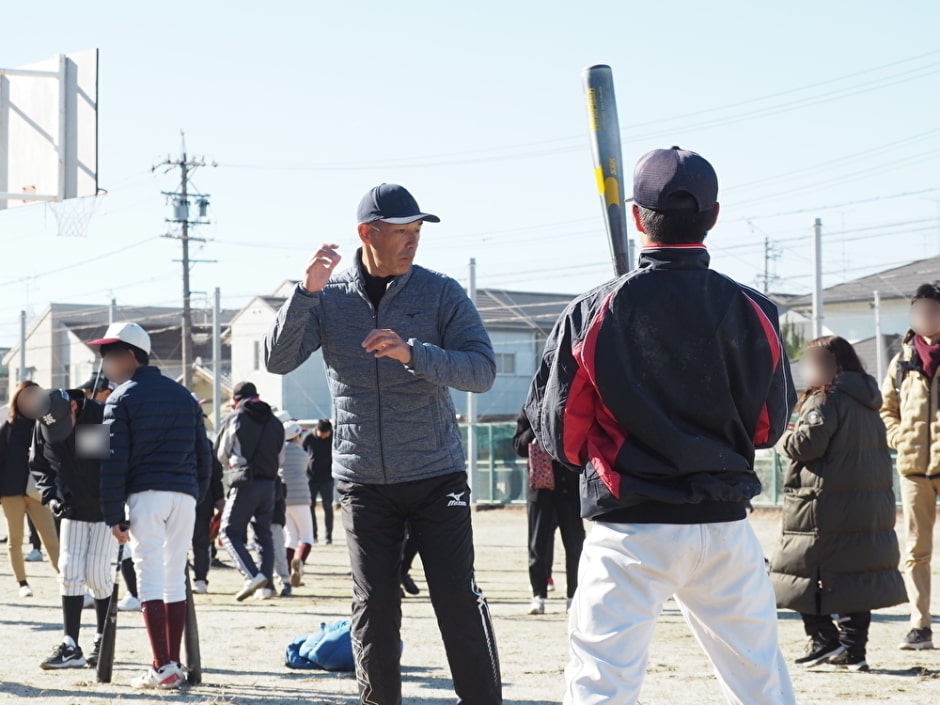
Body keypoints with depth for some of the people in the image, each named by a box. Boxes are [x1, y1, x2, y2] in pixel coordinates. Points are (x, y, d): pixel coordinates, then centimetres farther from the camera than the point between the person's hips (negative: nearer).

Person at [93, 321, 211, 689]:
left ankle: (163, 668, -12)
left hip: (145, 494, -5)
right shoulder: (183, 395, 16)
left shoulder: (121, 399, -1)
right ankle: (174, 665, 10)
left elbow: (114, 461, -6)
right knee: (175, 578, 9)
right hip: (184, 494, 5)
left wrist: (114, 516, -4)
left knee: (150, 578, -5)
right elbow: (203, 452, 15)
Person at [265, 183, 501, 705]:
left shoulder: (441, 293, -2)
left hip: (436, 476, -1)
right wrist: (307, 292, -22)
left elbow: (482, 370, -12)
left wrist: (412, 352, -28)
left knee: (458, 600, -3)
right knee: (374, 608, 3)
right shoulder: (328, 299, 3)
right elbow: (278, 360, -8)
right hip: (363, 482, 1)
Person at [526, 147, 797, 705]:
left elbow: (558, 433, -2)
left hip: (630, 529, -2)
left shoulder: (593, 312, -8)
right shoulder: (752, 312, -2)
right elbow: (770, 426, 9)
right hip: (726, 528, 3)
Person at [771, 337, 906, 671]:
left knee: (800, 570, 1)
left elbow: (808, 443, -19)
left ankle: (824, 637, -4)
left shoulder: (825, 400, -11)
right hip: (872, 508, 8)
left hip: (826, 509, -8)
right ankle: (854, 648, 9)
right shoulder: (868, 404, 15)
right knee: (857, 576, 9)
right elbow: (879, 453, 20)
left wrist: (784, 438, 1)